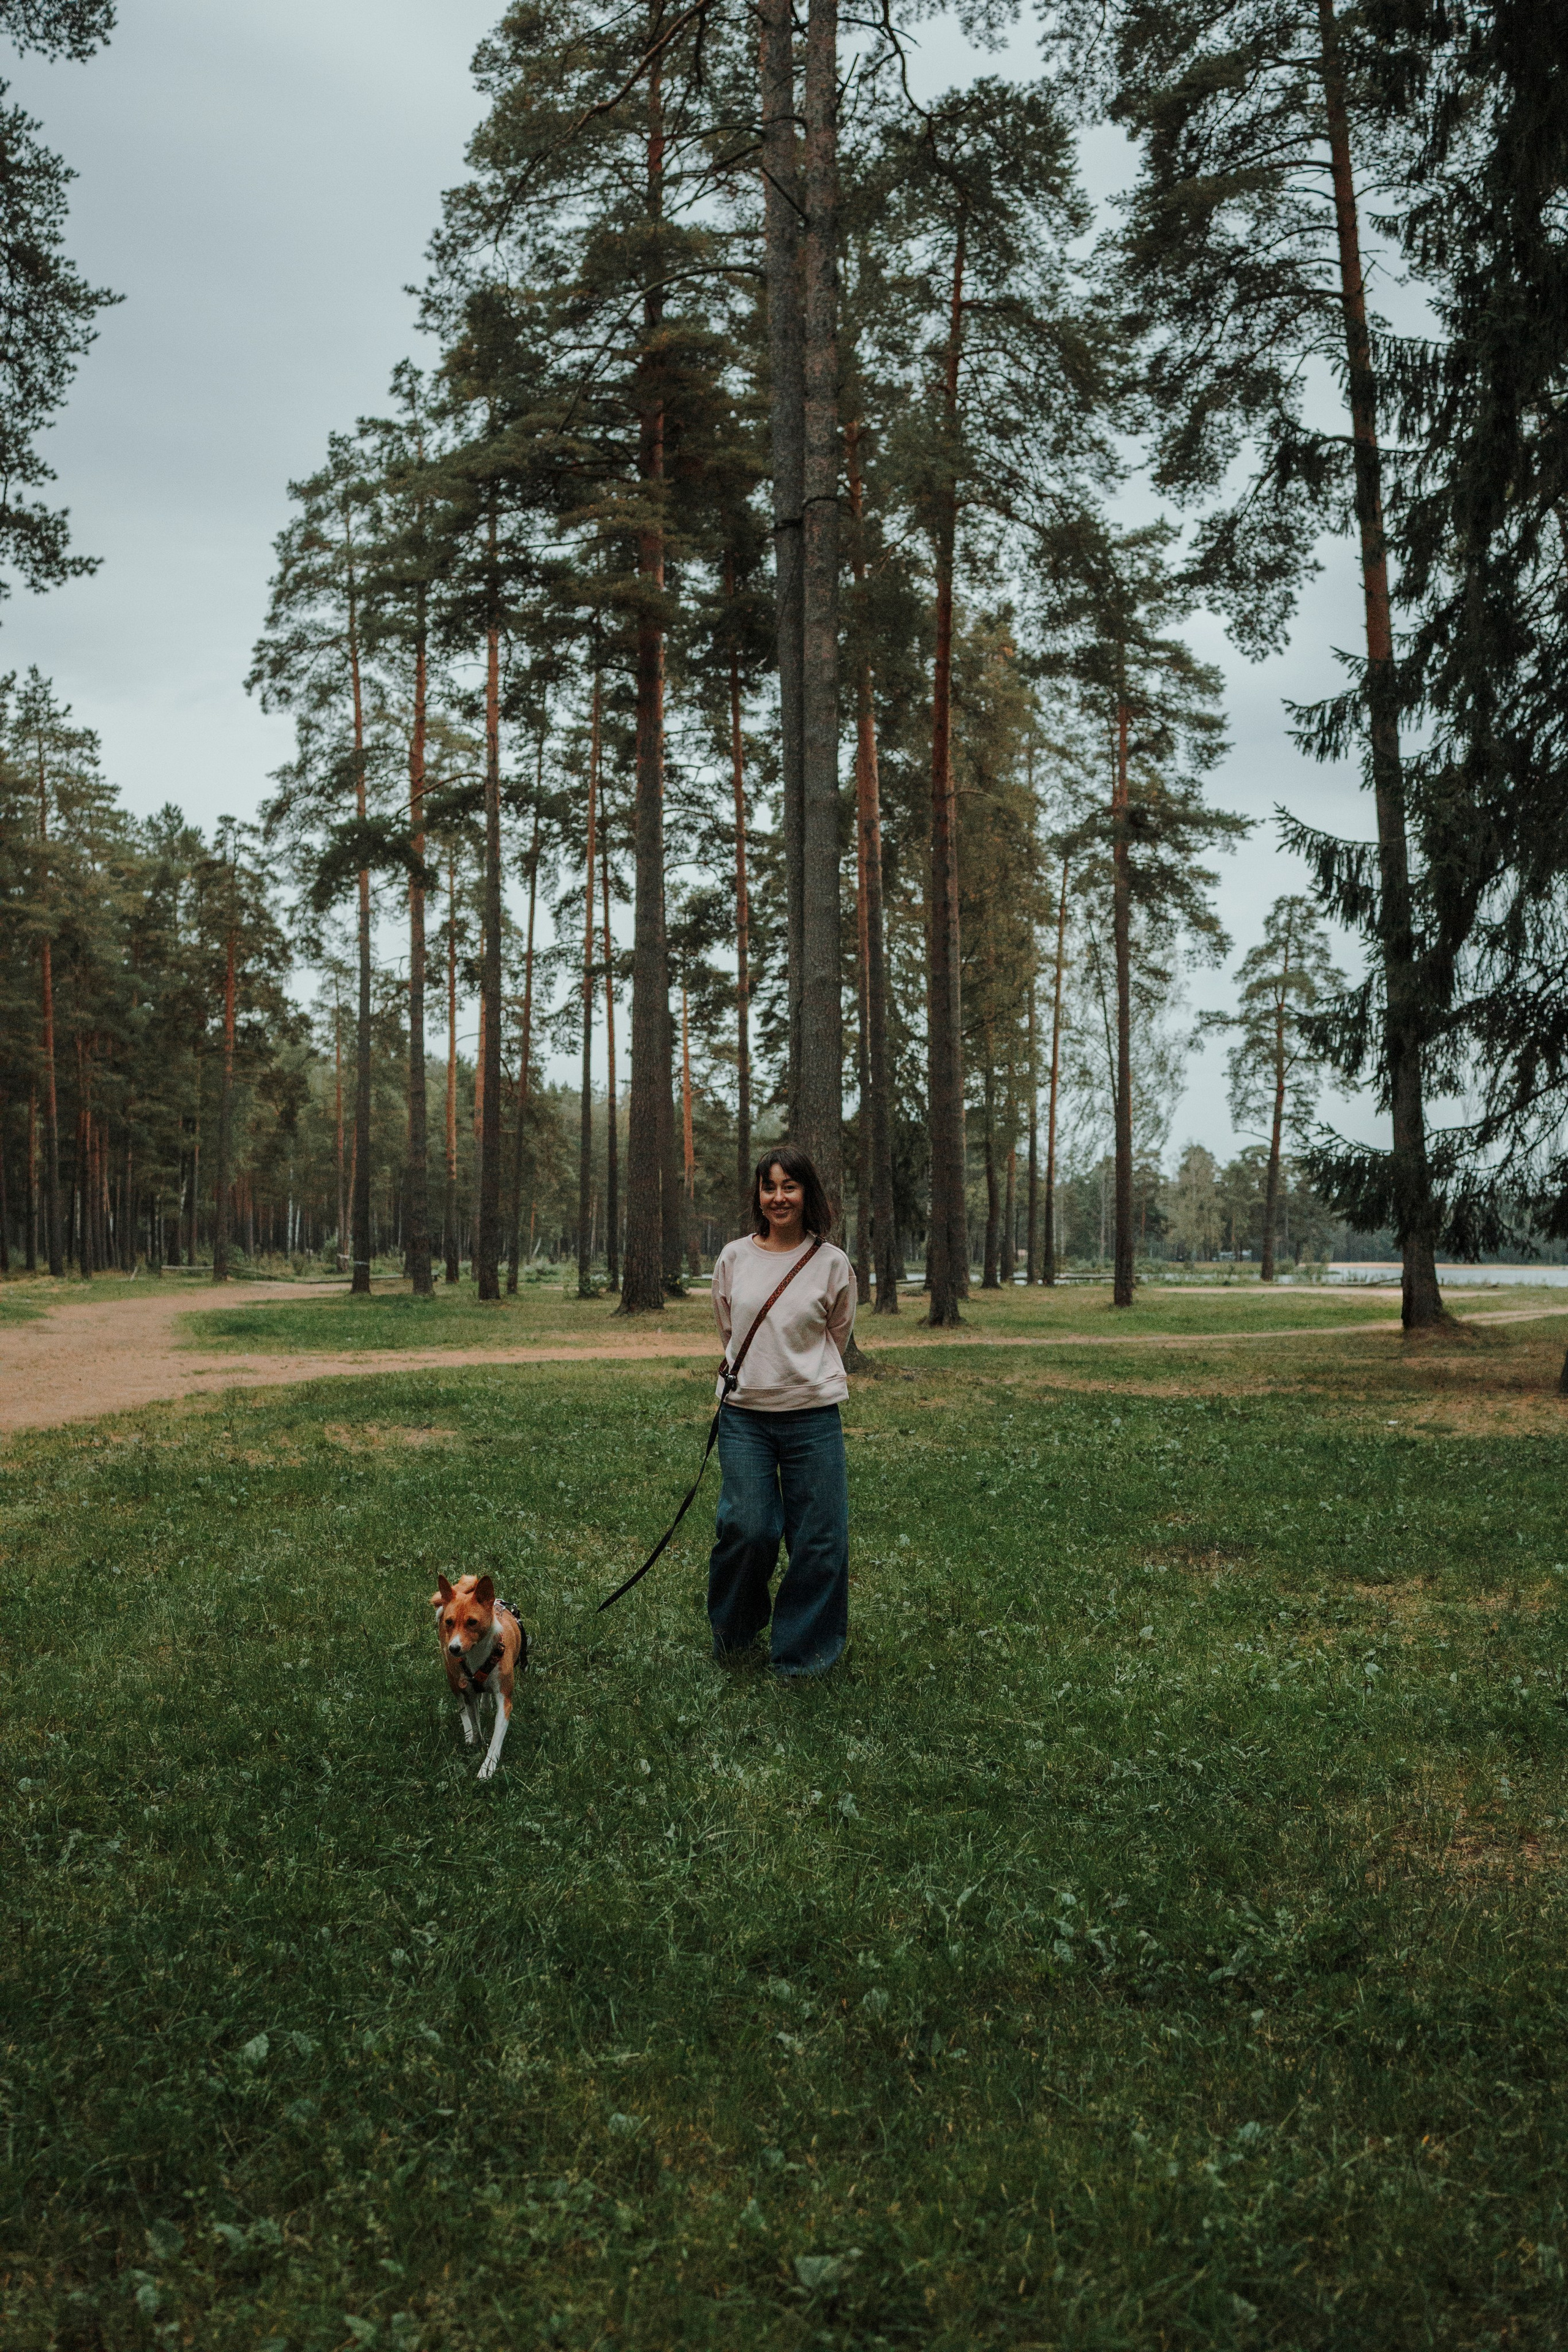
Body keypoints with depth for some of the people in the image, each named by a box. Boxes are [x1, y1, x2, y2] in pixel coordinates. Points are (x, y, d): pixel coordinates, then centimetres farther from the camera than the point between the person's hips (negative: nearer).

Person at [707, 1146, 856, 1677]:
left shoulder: (832, 1263, -1)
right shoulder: (734, 1258, 4)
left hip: (813, 1417, -1)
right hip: (743, 1414, 1)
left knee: (818, 1538, 1)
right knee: (747, 1528, -6)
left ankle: (802, 1652, 19)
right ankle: (733, 1629, 23)